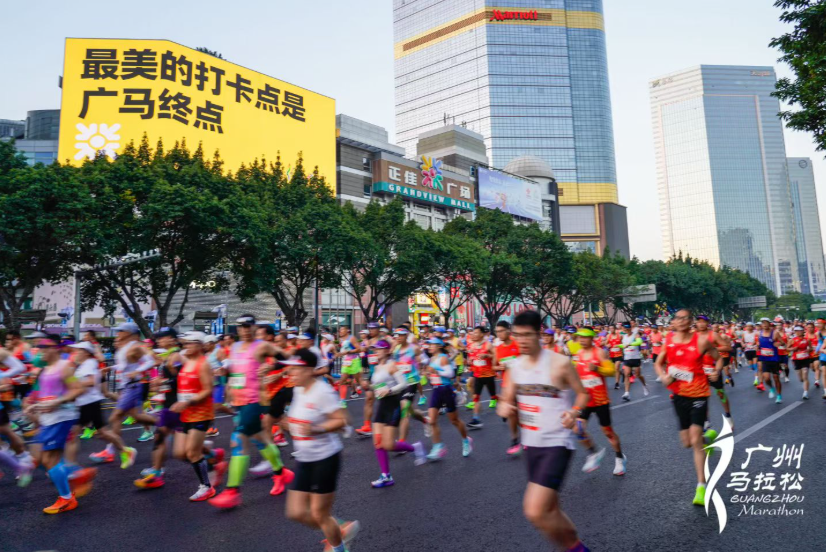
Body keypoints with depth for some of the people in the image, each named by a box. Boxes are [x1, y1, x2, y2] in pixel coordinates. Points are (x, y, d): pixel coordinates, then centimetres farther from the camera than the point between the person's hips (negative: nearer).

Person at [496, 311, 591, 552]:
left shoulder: (560, 363, -15)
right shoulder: (515, 366, 2)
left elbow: (583, 393, -2)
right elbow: (506, 401, 10)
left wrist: (574, 412, -22)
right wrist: (504, 408, -13)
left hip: (557, 444, -6)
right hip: (531, 445, 7)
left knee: (535, 511, -15)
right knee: (549, 510, 19)